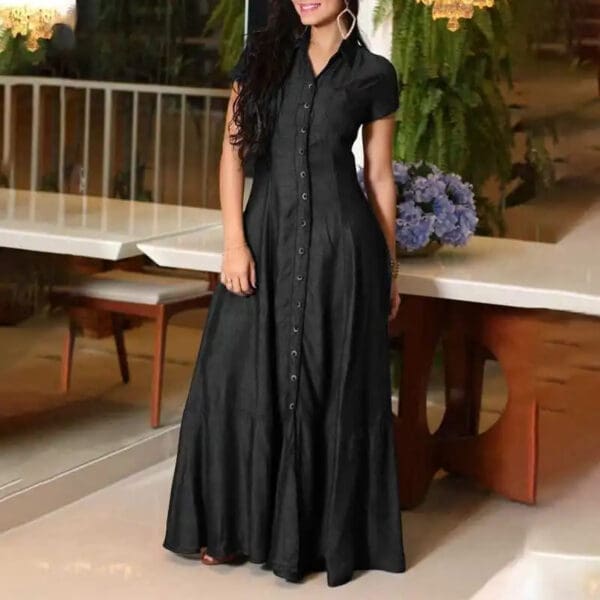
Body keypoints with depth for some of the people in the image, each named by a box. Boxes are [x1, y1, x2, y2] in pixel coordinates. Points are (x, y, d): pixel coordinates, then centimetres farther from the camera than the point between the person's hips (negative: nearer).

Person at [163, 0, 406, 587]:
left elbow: (379, 177, 8)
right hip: (268, 236, 2)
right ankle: (235, 526, 17)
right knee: (242, 378, 2)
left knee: (331, 387, 3)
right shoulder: (262, 55, 7)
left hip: (340, 244, -1)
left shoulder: (374, 74, 4)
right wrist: (234, 240, -7)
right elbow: (233, 151, 3)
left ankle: (326, 531, 17)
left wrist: (389, 268, 10)